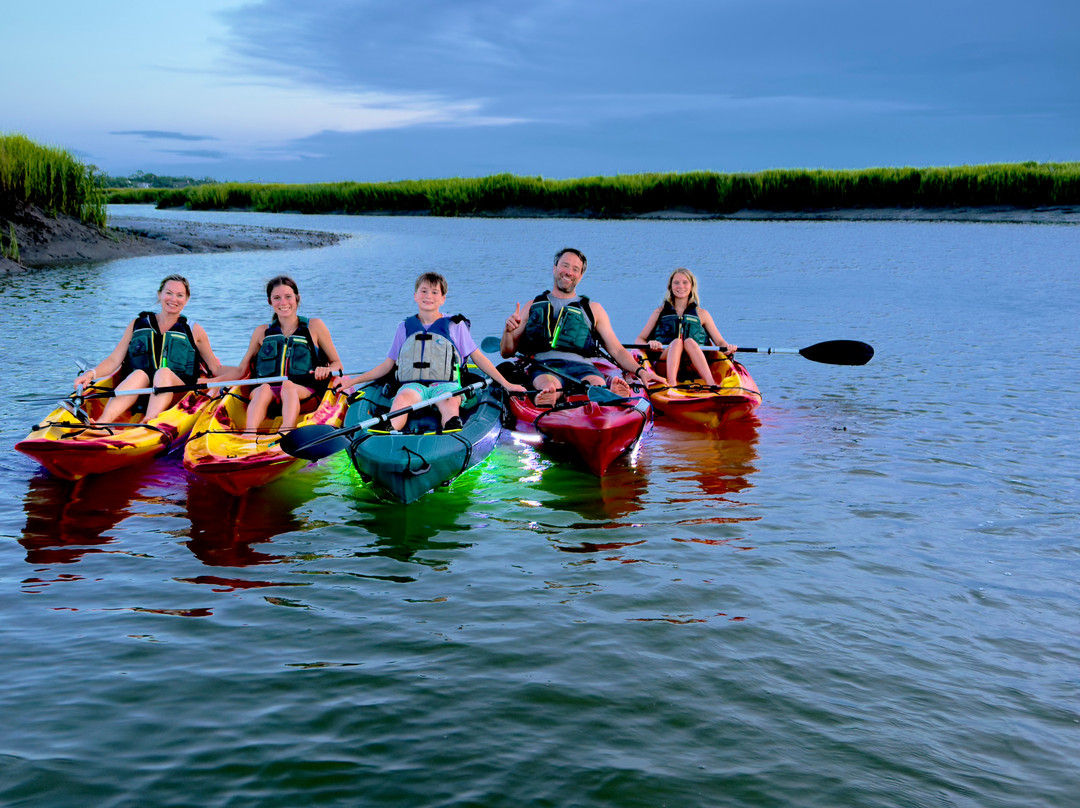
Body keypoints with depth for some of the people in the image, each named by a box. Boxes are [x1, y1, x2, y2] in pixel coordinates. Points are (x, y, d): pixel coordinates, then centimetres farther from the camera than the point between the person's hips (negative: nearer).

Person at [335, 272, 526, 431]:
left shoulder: (455, 326, 16)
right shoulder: (404, 328, 21)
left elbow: (478, 357, 17)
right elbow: (388, 364, 24)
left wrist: (505, 383, 9)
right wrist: (353, 381, 18)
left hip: (445, 384, -1)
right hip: (413, 385, 1)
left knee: (449, 403, -38)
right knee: (402, 399, -36)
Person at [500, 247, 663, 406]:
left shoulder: (593, 309, 27)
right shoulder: (534, 306, 26)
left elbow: (616, 350, 20)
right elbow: (507, 352, 22)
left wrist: (640, 371, 1)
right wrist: (508, 331, -1)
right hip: (543, 366, -1)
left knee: (598, 385, -38)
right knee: (549, 388, -40)